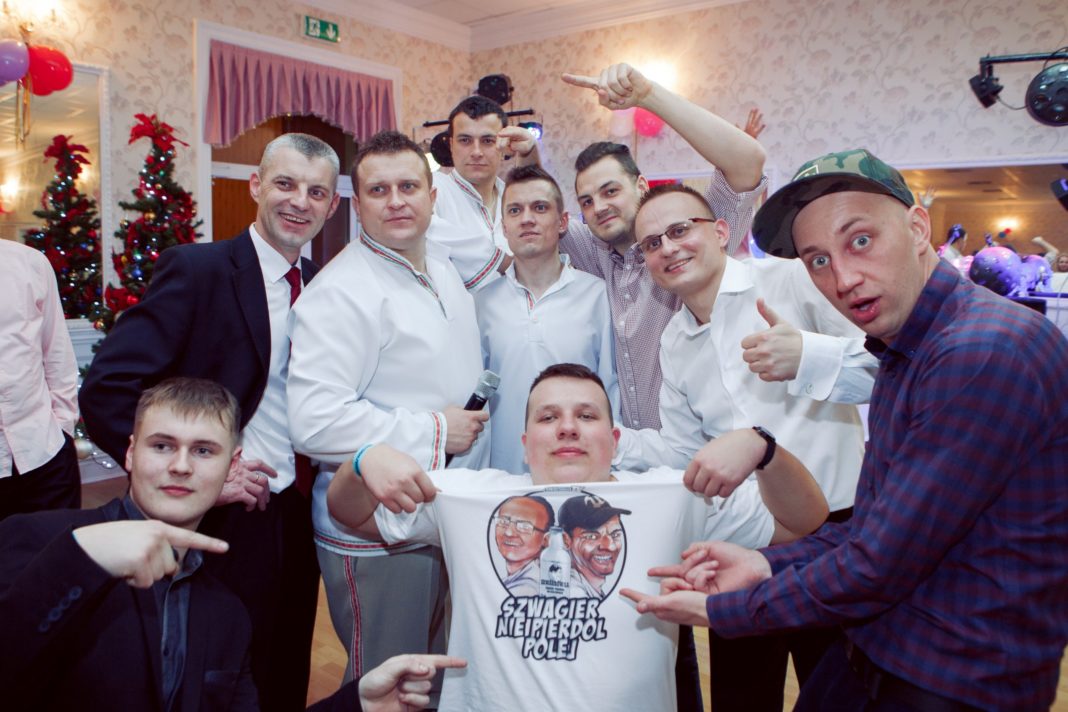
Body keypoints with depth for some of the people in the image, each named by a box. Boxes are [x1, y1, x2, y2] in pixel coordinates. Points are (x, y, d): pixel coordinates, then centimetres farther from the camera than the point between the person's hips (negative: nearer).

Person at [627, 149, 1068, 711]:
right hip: (870, 653, 8)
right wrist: (766, 564, -5)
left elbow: (881, 569, -24)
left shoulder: (987, 353, -25)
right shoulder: (901, 355, 6)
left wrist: (719, 611, -14)